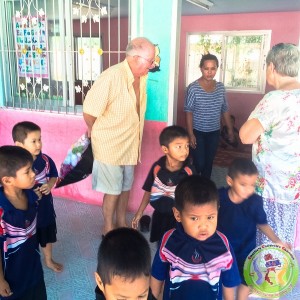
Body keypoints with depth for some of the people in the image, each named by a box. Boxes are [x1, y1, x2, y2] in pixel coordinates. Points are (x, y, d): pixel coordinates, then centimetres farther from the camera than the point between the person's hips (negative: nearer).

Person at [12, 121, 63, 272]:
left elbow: (54, 176, 5)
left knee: (48, 236, 24)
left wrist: (50, 185, -15)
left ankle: (48, 260, 49)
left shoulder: (45, 160, -11)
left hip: (45, 206, 4)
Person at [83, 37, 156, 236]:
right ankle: (108, 228, 28)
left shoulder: (142, 77, -1)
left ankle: (122, 223, 39)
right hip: (110, 145, -7)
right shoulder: (112, 77, -25)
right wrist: (99, 133, -4)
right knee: (113, 189, 7)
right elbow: (89, 111, -20)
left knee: (126, 186, 19)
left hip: (130, 143, 7)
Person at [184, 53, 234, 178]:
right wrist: (191, 134, -16)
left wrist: (230, 129, 9)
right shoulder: (193, 88, -14)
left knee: (209, 163, 14)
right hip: (198, 132, -4)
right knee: (199, 164, -3)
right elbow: (189, 112, -13)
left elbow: (225, 110, 9)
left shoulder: (220, 87, 1)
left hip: (214, 132, 5)